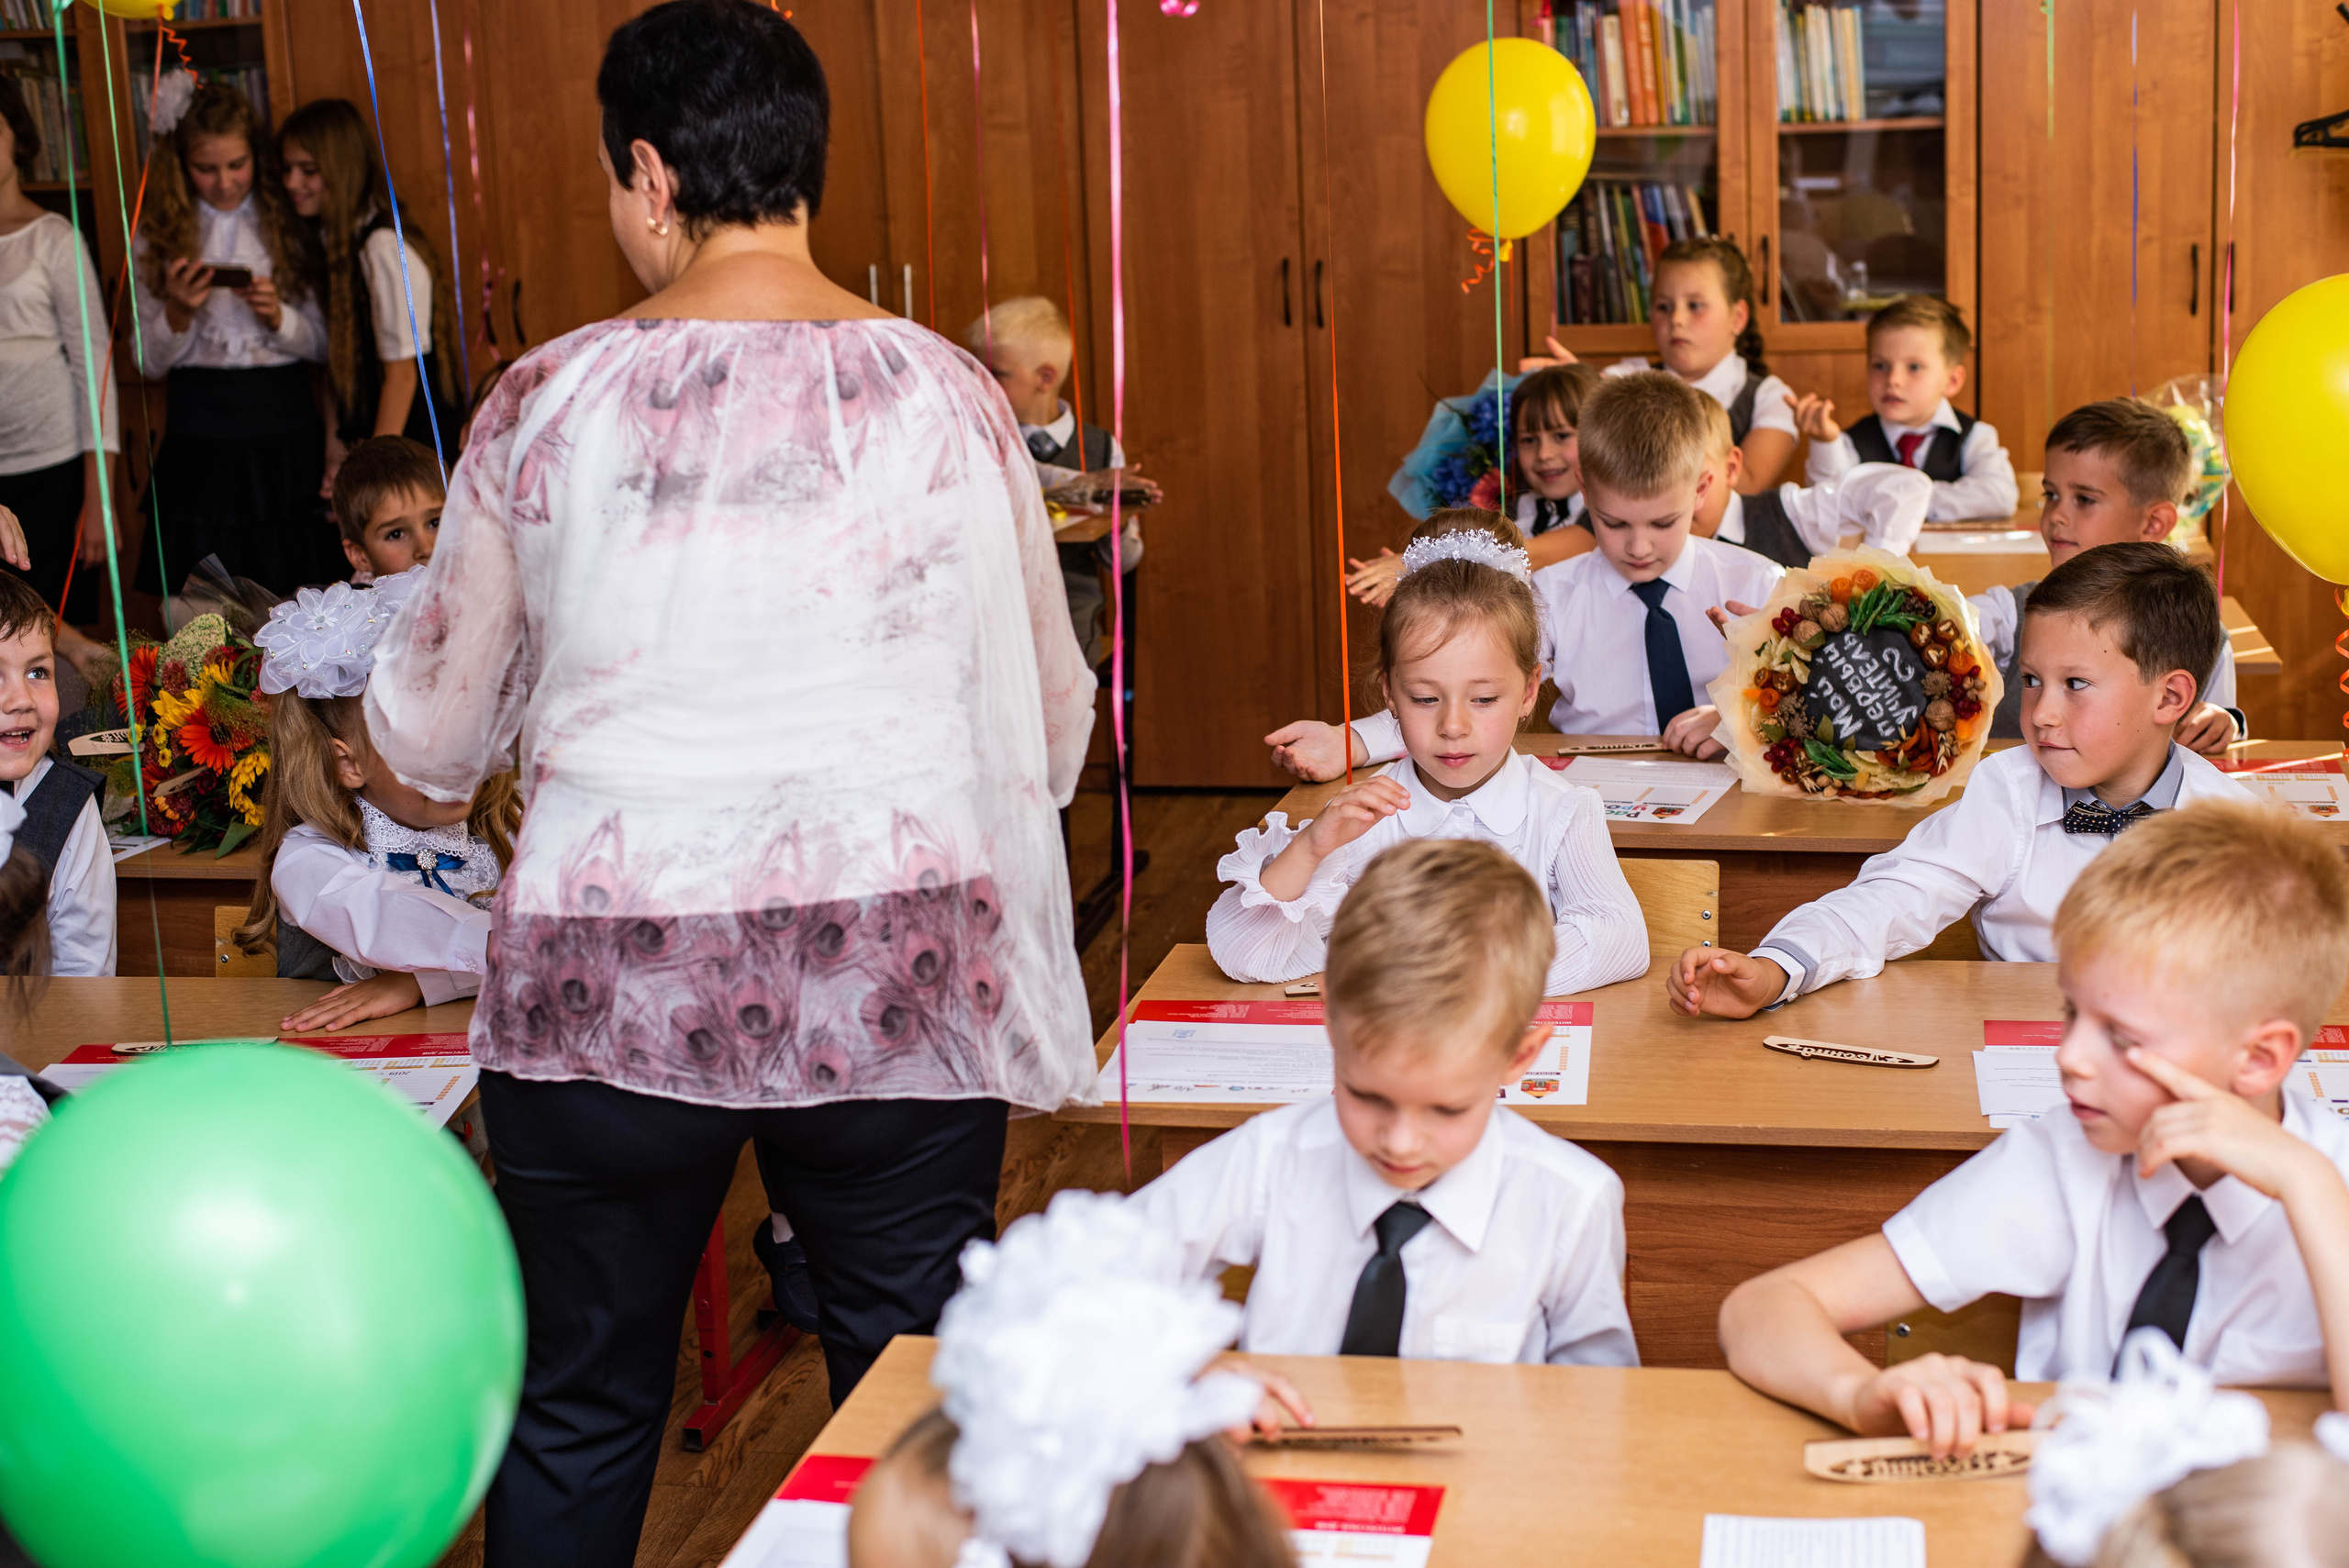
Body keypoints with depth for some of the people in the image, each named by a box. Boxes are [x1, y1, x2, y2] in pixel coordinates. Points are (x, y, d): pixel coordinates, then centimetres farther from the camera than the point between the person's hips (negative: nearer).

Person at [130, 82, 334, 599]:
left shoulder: (288, 227, 6)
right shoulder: (158, 237, 5)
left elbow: (323, 345, 7)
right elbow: (150, 364, 5)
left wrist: (278, 317, -12)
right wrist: (178, 312, -13)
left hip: (284, 427, 0)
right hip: (199, 437, 0)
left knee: (294, 607, -1)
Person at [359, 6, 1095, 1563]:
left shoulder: (548, 402, -3)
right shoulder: (947, 394, -1)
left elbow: (430, 743, 7)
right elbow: (1053, 712, 10)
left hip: (608, 971, 0)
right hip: (897, 966, 1)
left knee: (578, 1419, 15)